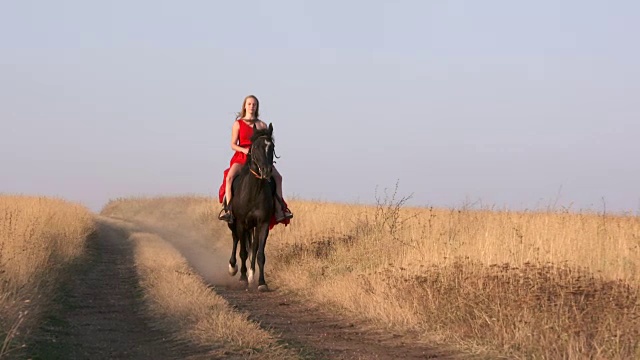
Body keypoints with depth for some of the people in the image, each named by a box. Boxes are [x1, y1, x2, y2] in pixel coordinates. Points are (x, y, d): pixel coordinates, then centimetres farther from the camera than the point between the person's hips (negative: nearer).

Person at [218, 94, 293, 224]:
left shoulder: (262, 125, 15)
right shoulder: (238, 124, 8)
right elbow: (233, 144, 3)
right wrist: (244, 150, -16)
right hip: (241, 156, -2)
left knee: (277, 177, -17)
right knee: (230, 177, -31)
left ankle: (279, 209, -12)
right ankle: (227, 209, -31)